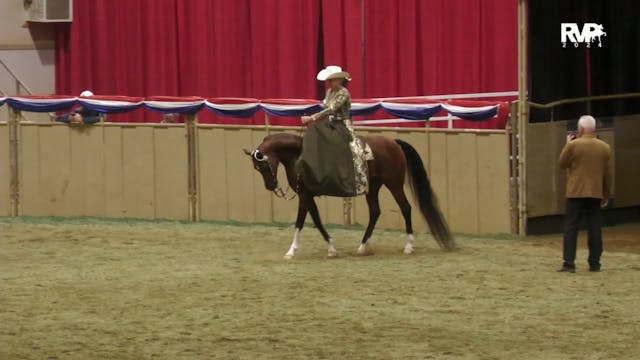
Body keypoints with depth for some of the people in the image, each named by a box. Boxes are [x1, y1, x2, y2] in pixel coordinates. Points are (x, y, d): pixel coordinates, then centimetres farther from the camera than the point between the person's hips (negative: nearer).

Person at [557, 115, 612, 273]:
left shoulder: (574, 145, -10)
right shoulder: (605, 147, 3)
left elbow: (562, 164, 2)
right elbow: (607, 173, 7)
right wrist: (606, 194, 16)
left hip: (575, 193, -3)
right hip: (596, 194, 3)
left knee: (570, 228, 1)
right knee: (594, 229, 8)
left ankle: (568, 263, -4)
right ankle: (594, 263, 8)